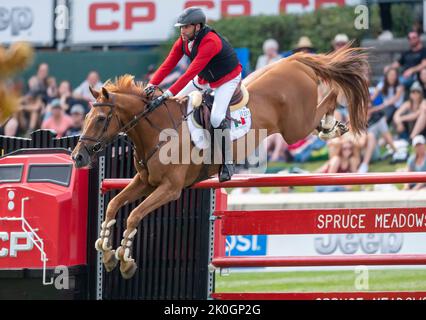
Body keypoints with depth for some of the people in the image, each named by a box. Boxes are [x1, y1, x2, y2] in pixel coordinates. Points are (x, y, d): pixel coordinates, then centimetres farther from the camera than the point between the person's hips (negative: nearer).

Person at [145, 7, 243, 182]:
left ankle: (227, 163, -11)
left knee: (216, 118, -24)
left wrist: (167, 94, -47)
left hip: (227, 78, -8)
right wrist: (151, 85, -34)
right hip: (205, 78, 8)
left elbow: (191, 73, -43)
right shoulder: (183, 42, -12)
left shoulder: (210, 42, -37)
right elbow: (168, 64, -17)